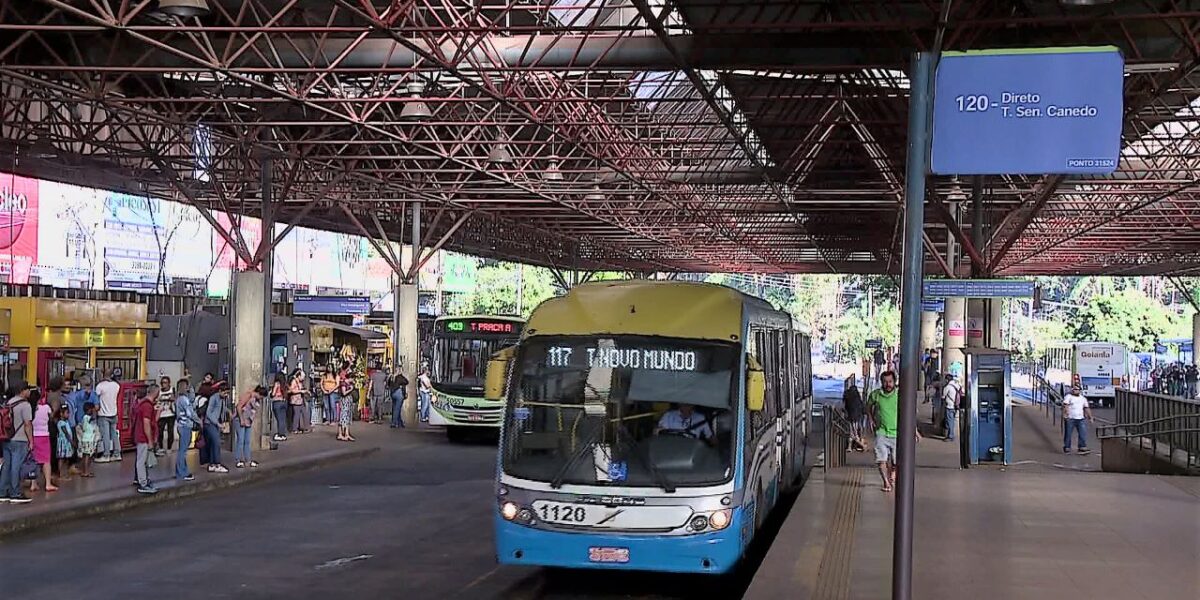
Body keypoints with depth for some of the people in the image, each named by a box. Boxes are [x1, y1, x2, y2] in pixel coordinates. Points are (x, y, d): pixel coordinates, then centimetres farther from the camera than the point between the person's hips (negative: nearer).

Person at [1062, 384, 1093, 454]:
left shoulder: (1083, 398, 19)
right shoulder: (1068, 397, 0)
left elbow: (1087, 408, 23)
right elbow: (1065, 405, -15)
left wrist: (1090, 417, 16)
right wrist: (1065, 414, -30)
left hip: (1080, 419, 4)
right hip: (1070, 419, -4)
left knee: (1083, 433, -7)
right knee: (1068, 434, 0)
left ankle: (1082, 448, -6)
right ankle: (1066, 448, 9)